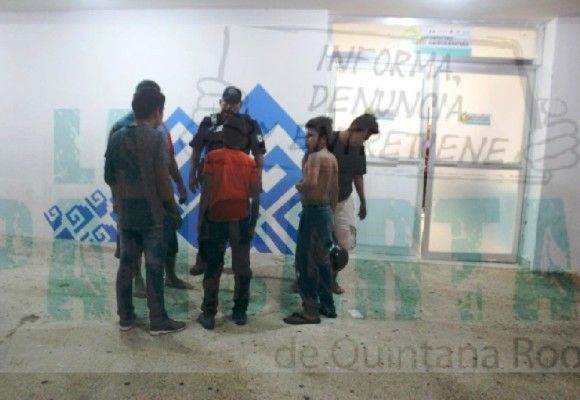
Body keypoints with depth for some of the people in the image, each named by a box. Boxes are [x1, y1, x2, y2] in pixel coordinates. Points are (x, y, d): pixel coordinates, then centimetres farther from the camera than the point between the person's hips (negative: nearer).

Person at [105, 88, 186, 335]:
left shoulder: (116, 137, 7)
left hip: (125, 213, 6)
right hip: (153, 214, -6)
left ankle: (125, 317, 23)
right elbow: (162, 180, -15)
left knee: (126, 264, 13)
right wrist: (174, 212, -8)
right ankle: (158, 321, 10)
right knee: (154, 267, 1)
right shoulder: (156, 138, -12)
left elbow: (109, 176, 11)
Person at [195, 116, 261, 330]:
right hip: (241, 220, 1)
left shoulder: (212, 157, -4)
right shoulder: (249, 161, 1)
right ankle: (240, 312, 18)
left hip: (217, 219, -1)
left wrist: (200, 218, 1)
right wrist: (253, 222, 9)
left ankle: (208, 314, 13)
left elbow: (206, 191, -7)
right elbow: (255, 196, -1)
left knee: (213, 267, 8)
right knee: (242, 267, 11)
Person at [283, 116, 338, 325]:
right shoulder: (331, 158, 12)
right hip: (326, 211, 10)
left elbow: (311, 183, -35)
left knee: (305, 262, -2)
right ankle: (327, 305, 27)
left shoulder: (315, 157, -16)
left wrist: (299, 186, -15)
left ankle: (310, 311, 4)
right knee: (322, 261, 17)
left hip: (313, 212, -10)